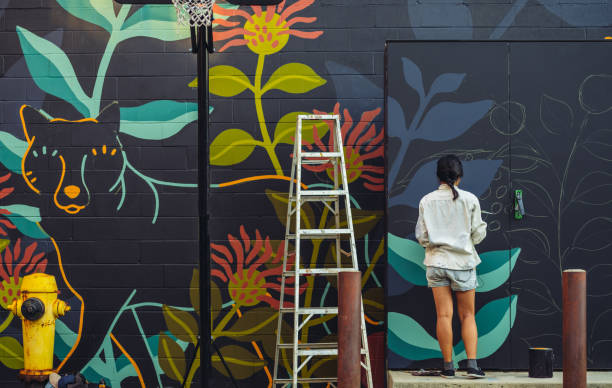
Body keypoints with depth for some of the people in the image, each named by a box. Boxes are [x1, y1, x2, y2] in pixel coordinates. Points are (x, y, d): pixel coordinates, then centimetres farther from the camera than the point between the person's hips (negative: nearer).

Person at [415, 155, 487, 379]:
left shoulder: (427, 201, -1)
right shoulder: (469, 200, -5)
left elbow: (422, 237, 1)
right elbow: (477, 235, -2)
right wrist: (482, 226, 20)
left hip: (436, 262, 1)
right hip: (463, 261, -1)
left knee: (443, 315, 3)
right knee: (467, 315, 8)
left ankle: (448, 366, 4)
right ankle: (472, 364, -2)